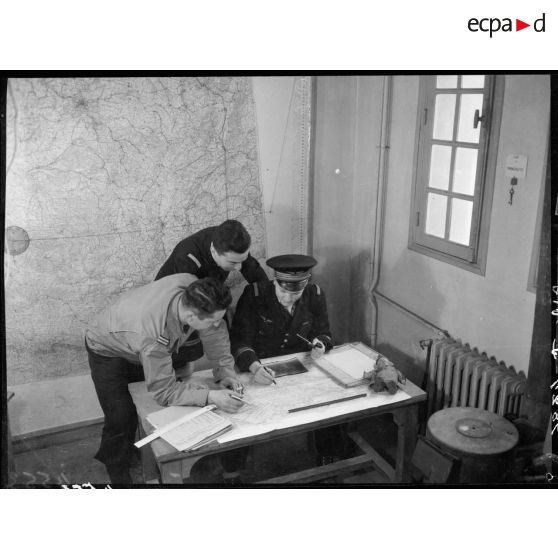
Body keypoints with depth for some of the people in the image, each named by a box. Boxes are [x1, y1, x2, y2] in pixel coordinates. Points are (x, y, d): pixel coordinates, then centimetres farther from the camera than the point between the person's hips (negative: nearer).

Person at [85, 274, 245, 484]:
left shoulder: (192, 286, -31)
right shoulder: (153, 336, -47)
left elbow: (215, 332, -14)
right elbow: (163, 391, -36)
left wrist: (225, 371, -21)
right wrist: (210, 397, -43)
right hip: (108, 351, -6)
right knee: (122, 419, -9)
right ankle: (118, 474, 19)